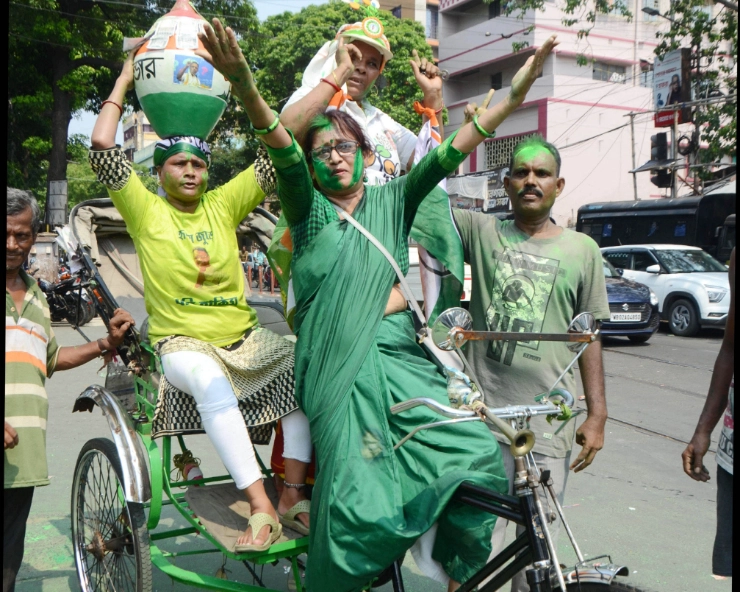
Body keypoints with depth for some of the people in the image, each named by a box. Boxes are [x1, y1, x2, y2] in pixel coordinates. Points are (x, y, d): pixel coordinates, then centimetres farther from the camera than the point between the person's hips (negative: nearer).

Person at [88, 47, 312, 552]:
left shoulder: (223, 205, 9)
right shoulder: (146, 210, 3)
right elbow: (102, 145, -7)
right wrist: (125, 81, 3)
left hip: (244, 338, 4)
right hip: (182, 342, -4)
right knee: (210, 382, -38)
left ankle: (293, 495, -19)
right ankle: (262, 510, -38)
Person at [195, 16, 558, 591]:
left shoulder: (391, 202, 17)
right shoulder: (309, 210, 9)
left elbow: (450, 153, 7)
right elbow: (283, 151, -9)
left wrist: (515, 92, -2)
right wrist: (245, 87, -28)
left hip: (401, 357, 4)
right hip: (341, 366, -3)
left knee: (479, 453, -13)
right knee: (356, 496, -16)